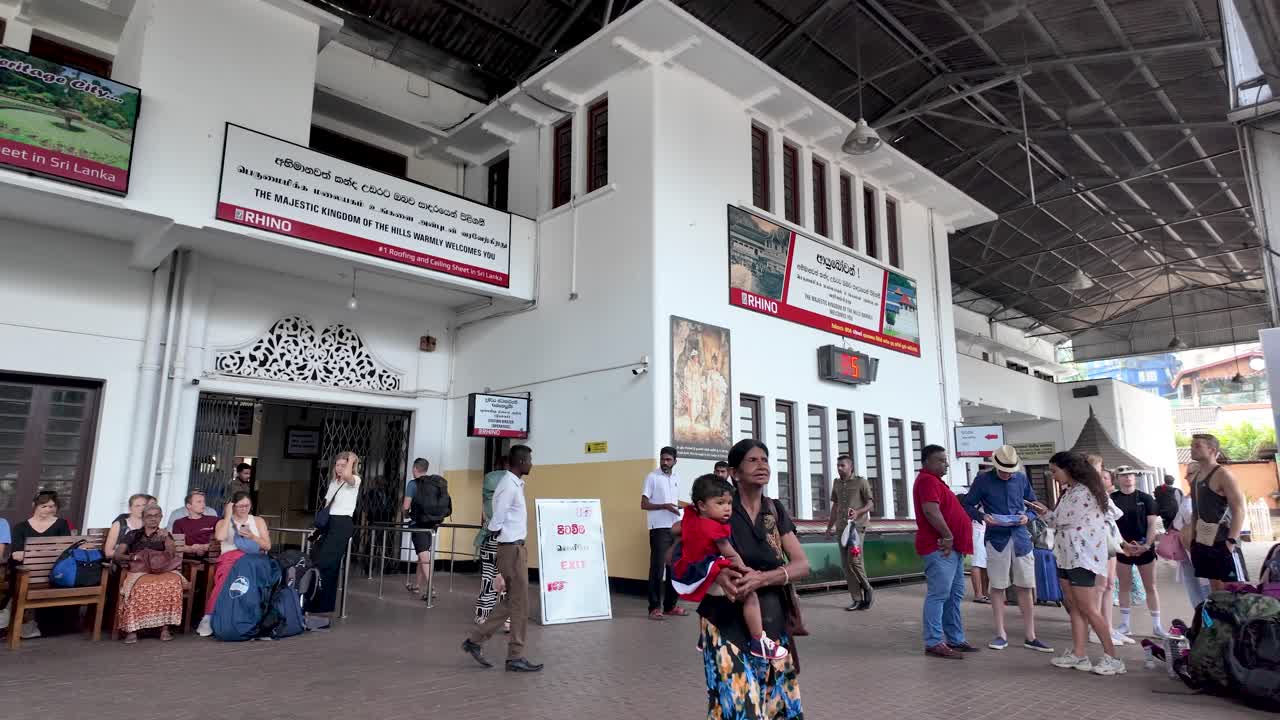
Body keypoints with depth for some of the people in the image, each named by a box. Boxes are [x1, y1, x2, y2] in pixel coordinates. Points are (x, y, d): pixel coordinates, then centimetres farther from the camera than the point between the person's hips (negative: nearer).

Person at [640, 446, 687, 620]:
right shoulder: (652, 477, -6)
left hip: (676, 527, 7)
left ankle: (670, 605, 20)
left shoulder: (676, 478, 13)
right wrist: (665, 506, -20)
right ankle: (654, 607, -1)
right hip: (659, 528, -6)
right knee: (658, 567, -6)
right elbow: (644, 504, -9)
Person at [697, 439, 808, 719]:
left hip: (772, 623, 4)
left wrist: (762, 578, -21)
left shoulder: (776, 511, 5)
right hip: (728, 624, -4)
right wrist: (716, 573, -23)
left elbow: (802, 565, -3)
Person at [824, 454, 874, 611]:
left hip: (857, 526, -6)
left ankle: (866, 589, 9)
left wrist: (858, 512, -21)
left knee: (854, 560, -16)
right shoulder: (836, 483, 14)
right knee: (845, 564, 3)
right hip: (841, 527, 6)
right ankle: (857, 599, 10)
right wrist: (830, 526, 21)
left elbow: (871, 504, -3)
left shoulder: (861, 481, -1)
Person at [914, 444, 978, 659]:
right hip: (940, 548, -11)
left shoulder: (934, 480, 21)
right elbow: (931, 511, -26)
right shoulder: (927, 480, -13)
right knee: (938, 595, -9)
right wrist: (948, 536, -18)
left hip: (952, 548, 11)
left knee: (955, 595, 15)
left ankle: (955, 639, 22)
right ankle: (934, 643, -6)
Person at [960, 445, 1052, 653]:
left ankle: (1030, 637, 16)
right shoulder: (983, 480, -3)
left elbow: (1034, 504, 15)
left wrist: (1028, 516, -5)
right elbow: (967, 505, 1)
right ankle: (1001, 635, 15)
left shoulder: (1022, 479, 6)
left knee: (1026, 588, 6)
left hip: (1020, 538, 3)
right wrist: (982, 516, -16)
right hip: (996, 540, -2)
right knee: (997, 588, 4)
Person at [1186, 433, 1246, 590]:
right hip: (1202, 542, 8)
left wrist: (1231, 541, -20)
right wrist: (1191, 536, 13)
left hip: (1222, 543, -8)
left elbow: (1239, 510, -15)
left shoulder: (1223, 475, -9)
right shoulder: (1197, 477, 14)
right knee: (1215, 587, 12)